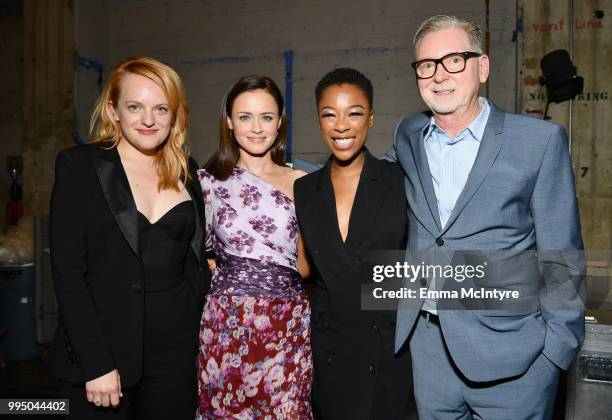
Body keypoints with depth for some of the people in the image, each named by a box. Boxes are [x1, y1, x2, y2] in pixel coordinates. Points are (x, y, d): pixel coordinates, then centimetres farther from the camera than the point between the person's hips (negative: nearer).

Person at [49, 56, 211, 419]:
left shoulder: (187, 171, 6)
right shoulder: (79, 165, -6)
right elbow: (68, 272, -10)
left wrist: (203, 339, 6)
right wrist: (97, 364, -14)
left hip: (178, 351, 4)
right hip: (105, 353, -3)